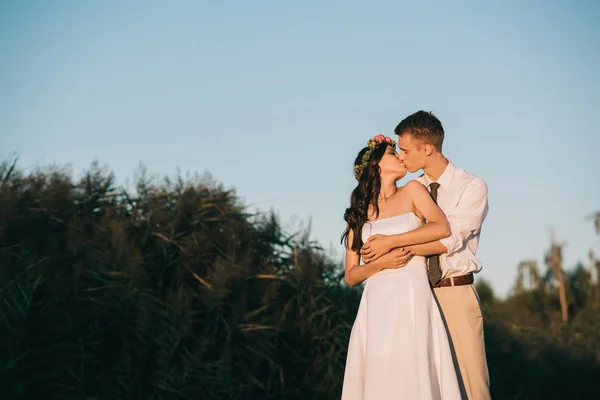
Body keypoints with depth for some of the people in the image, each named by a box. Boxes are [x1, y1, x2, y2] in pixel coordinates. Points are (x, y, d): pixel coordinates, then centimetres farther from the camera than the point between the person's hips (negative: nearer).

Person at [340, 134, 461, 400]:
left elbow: (442, 228, -7)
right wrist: (380, 263, -9)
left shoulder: (412, 192, 11)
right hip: (375, 308, 1)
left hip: (412, 303, -1)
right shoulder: (359, 213, 13)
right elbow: (351, 276, 9)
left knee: (413, 378, -6)